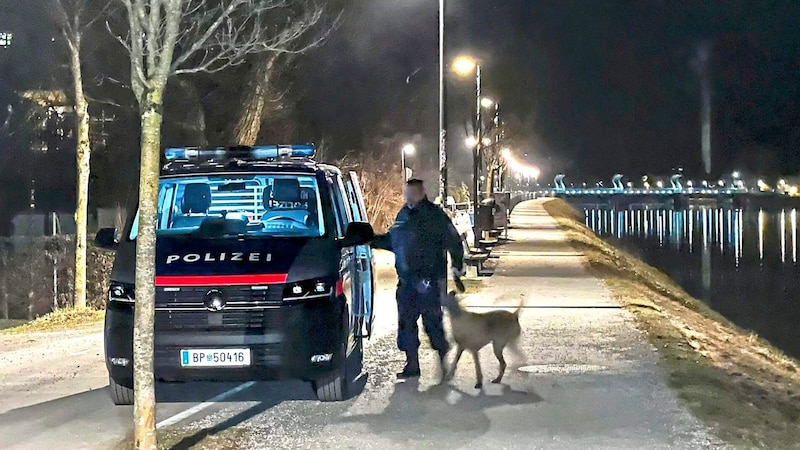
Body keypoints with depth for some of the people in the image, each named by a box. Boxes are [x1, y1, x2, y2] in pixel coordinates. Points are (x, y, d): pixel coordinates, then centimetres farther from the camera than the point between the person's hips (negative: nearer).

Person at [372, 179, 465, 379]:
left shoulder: (435, 216, -8)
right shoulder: (403, 215, 12)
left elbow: (453, 241, -7)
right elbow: (391, 241, 22)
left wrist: (457, 265, -11)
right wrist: (372, 240, 12)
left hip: (429, 280, -7)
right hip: (406, 280, 7)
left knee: (432, 321, -4)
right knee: (406, 322, 9)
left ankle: (444, 361, 11)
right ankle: (412, 365, 18)